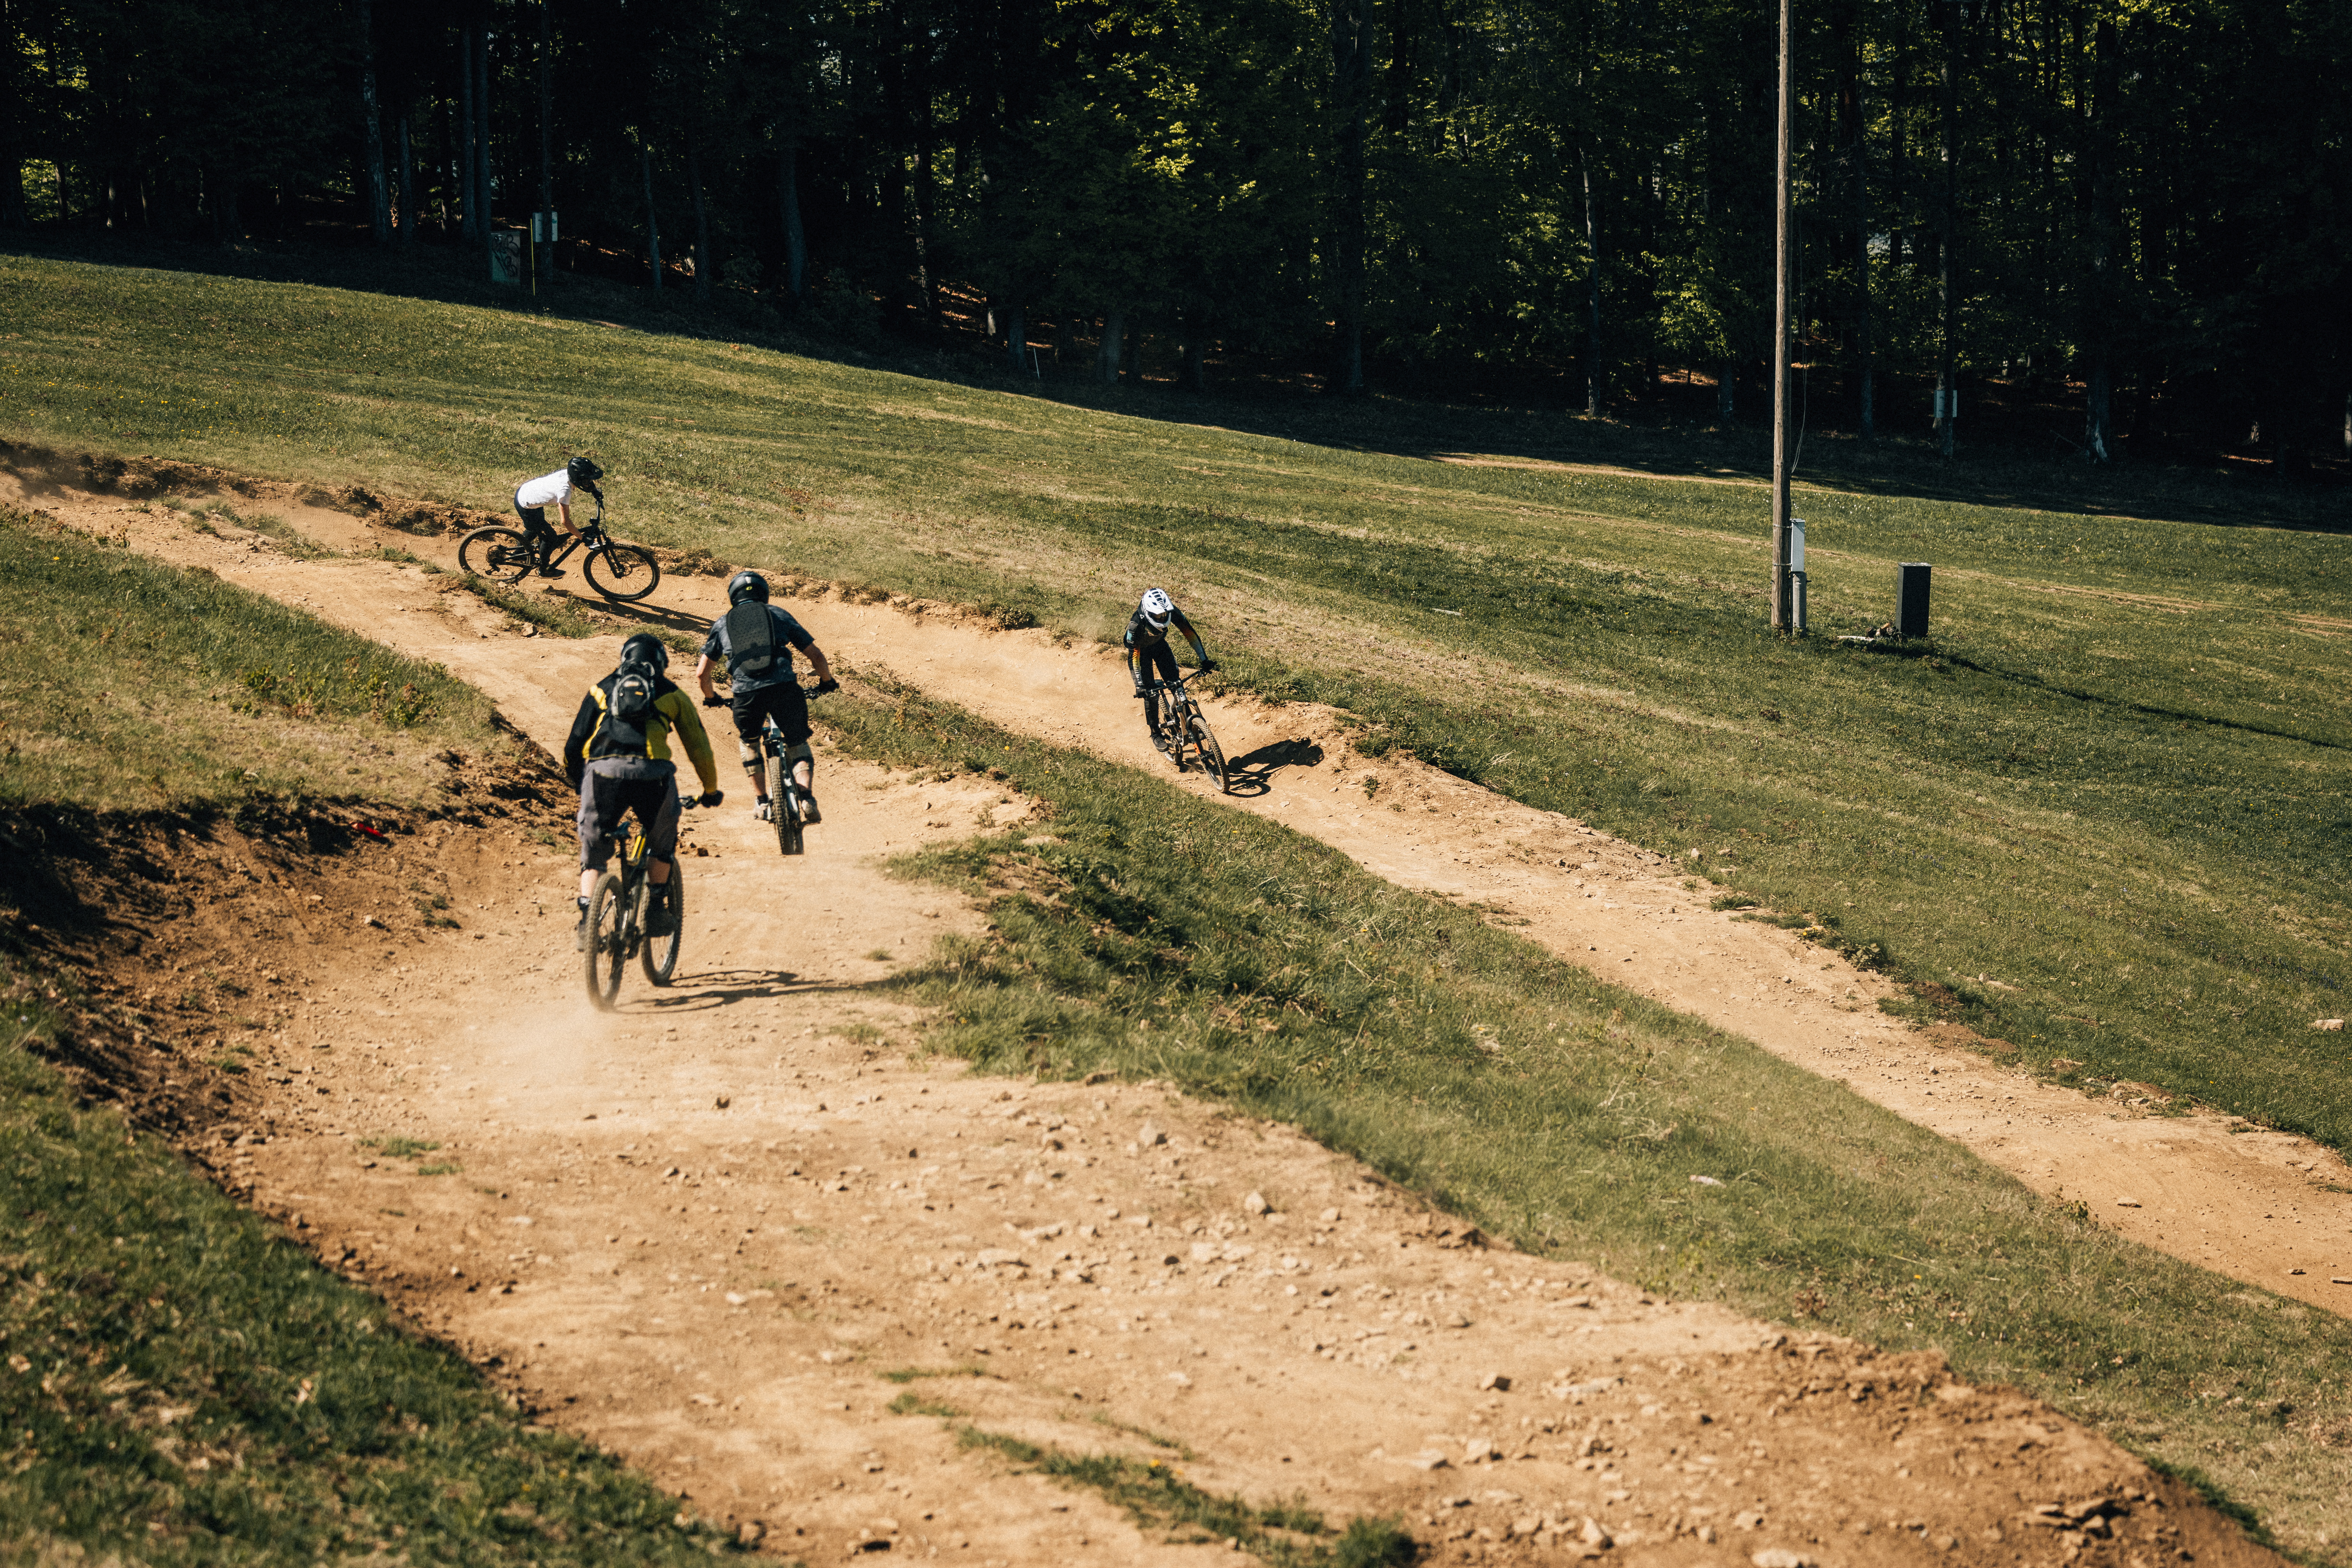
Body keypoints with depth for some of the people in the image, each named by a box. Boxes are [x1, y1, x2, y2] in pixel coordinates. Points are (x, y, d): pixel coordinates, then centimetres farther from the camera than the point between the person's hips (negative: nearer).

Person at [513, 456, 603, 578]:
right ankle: (544, 570, 25)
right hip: (526, 507, -8)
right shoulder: (564, 490, -35)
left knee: (535, 529, 32)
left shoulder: (567, 472, -13)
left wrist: (595, 491, 0)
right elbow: (566, 521, -30)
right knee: (550, 536, 4)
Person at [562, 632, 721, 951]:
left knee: (594, 853, 16)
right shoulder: (671, 694, 24)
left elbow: (574, 744, 22)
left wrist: (577, 783, 37)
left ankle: (586, 923, 2)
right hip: (651, 774, 0)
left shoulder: (602, 689, 25)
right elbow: (698, 745, 30)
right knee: (662, 842, 27)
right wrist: (711, 789, 43)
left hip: (602, 772, 1)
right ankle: (656, 912, 22)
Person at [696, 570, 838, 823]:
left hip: (746, 695, 0)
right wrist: (827, 682, 39)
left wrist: (710, 698, 42)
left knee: (748, 744, 29)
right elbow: (816, 655, 20)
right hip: (785, 688, 0)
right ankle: (807, 799, -3)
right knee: (798, 746, 18)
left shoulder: (723, 624, 22)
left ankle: (764, 803, 26)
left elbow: (702, 673, 22)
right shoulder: (778, 615, 21)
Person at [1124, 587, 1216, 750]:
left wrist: (1205, 660, -25)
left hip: (1160, 645, 3)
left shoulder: (1171, 612, -32)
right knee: (1151, 694, -7)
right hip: (1141, 650, -3)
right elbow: (1134, 656, -35)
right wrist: (1139, 685, -40)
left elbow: (1189, 633, -23)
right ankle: (1155, 733, 11)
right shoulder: (1136, 625, -40)